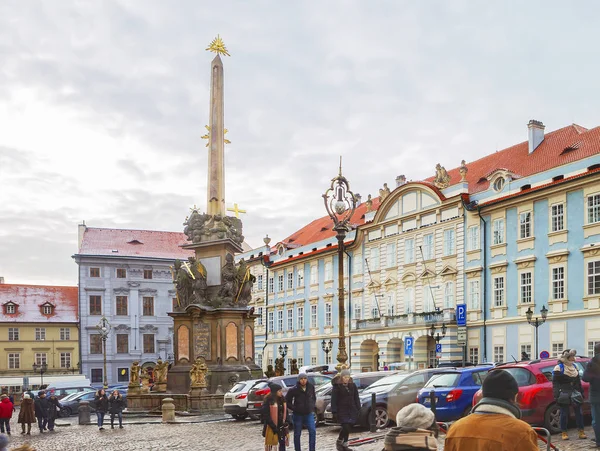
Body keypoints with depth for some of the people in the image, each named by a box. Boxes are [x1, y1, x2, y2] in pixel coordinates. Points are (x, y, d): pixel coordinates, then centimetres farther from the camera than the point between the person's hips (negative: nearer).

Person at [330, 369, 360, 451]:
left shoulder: (352, 385, 8)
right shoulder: (337, 386, -6)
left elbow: (356, 398, 13)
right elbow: (334, 400, -7)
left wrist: (358, 409, 7)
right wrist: (334, 411, -12)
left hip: (351, 410, 5)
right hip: (342, 411, -5)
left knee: (348, 428, 7)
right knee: (346, 427, -14)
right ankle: (339, 441, 6)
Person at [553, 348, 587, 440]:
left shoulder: (574, 367, 15)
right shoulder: (559, 368, -6)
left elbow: (578, 382, 23)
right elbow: (555, 383, -8)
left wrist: (581, 393, 20)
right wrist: (556, 396, -14)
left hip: (575, 394, 6)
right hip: (564, 394, -6)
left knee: (579, 413, 3)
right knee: (564, 414, -1)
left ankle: (581, 431, 10)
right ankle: (564, 433, 8)